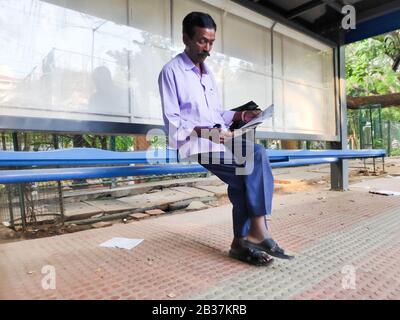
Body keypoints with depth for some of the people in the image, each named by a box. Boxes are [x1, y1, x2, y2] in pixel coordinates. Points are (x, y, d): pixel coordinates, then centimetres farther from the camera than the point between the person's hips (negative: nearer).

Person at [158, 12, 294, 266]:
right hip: (194, 143, -6)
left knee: (256, 154, -20)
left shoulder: (208, 73, 24)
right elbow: (172, 123, -9)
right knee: (256, 157, -23)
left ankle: (243, 239, -17)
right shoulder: (172, 71, -1)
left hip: (220, 139, 7)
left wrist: (239, 115, 5)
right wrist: (204, 131, -23)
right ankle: (257, 231, -13)